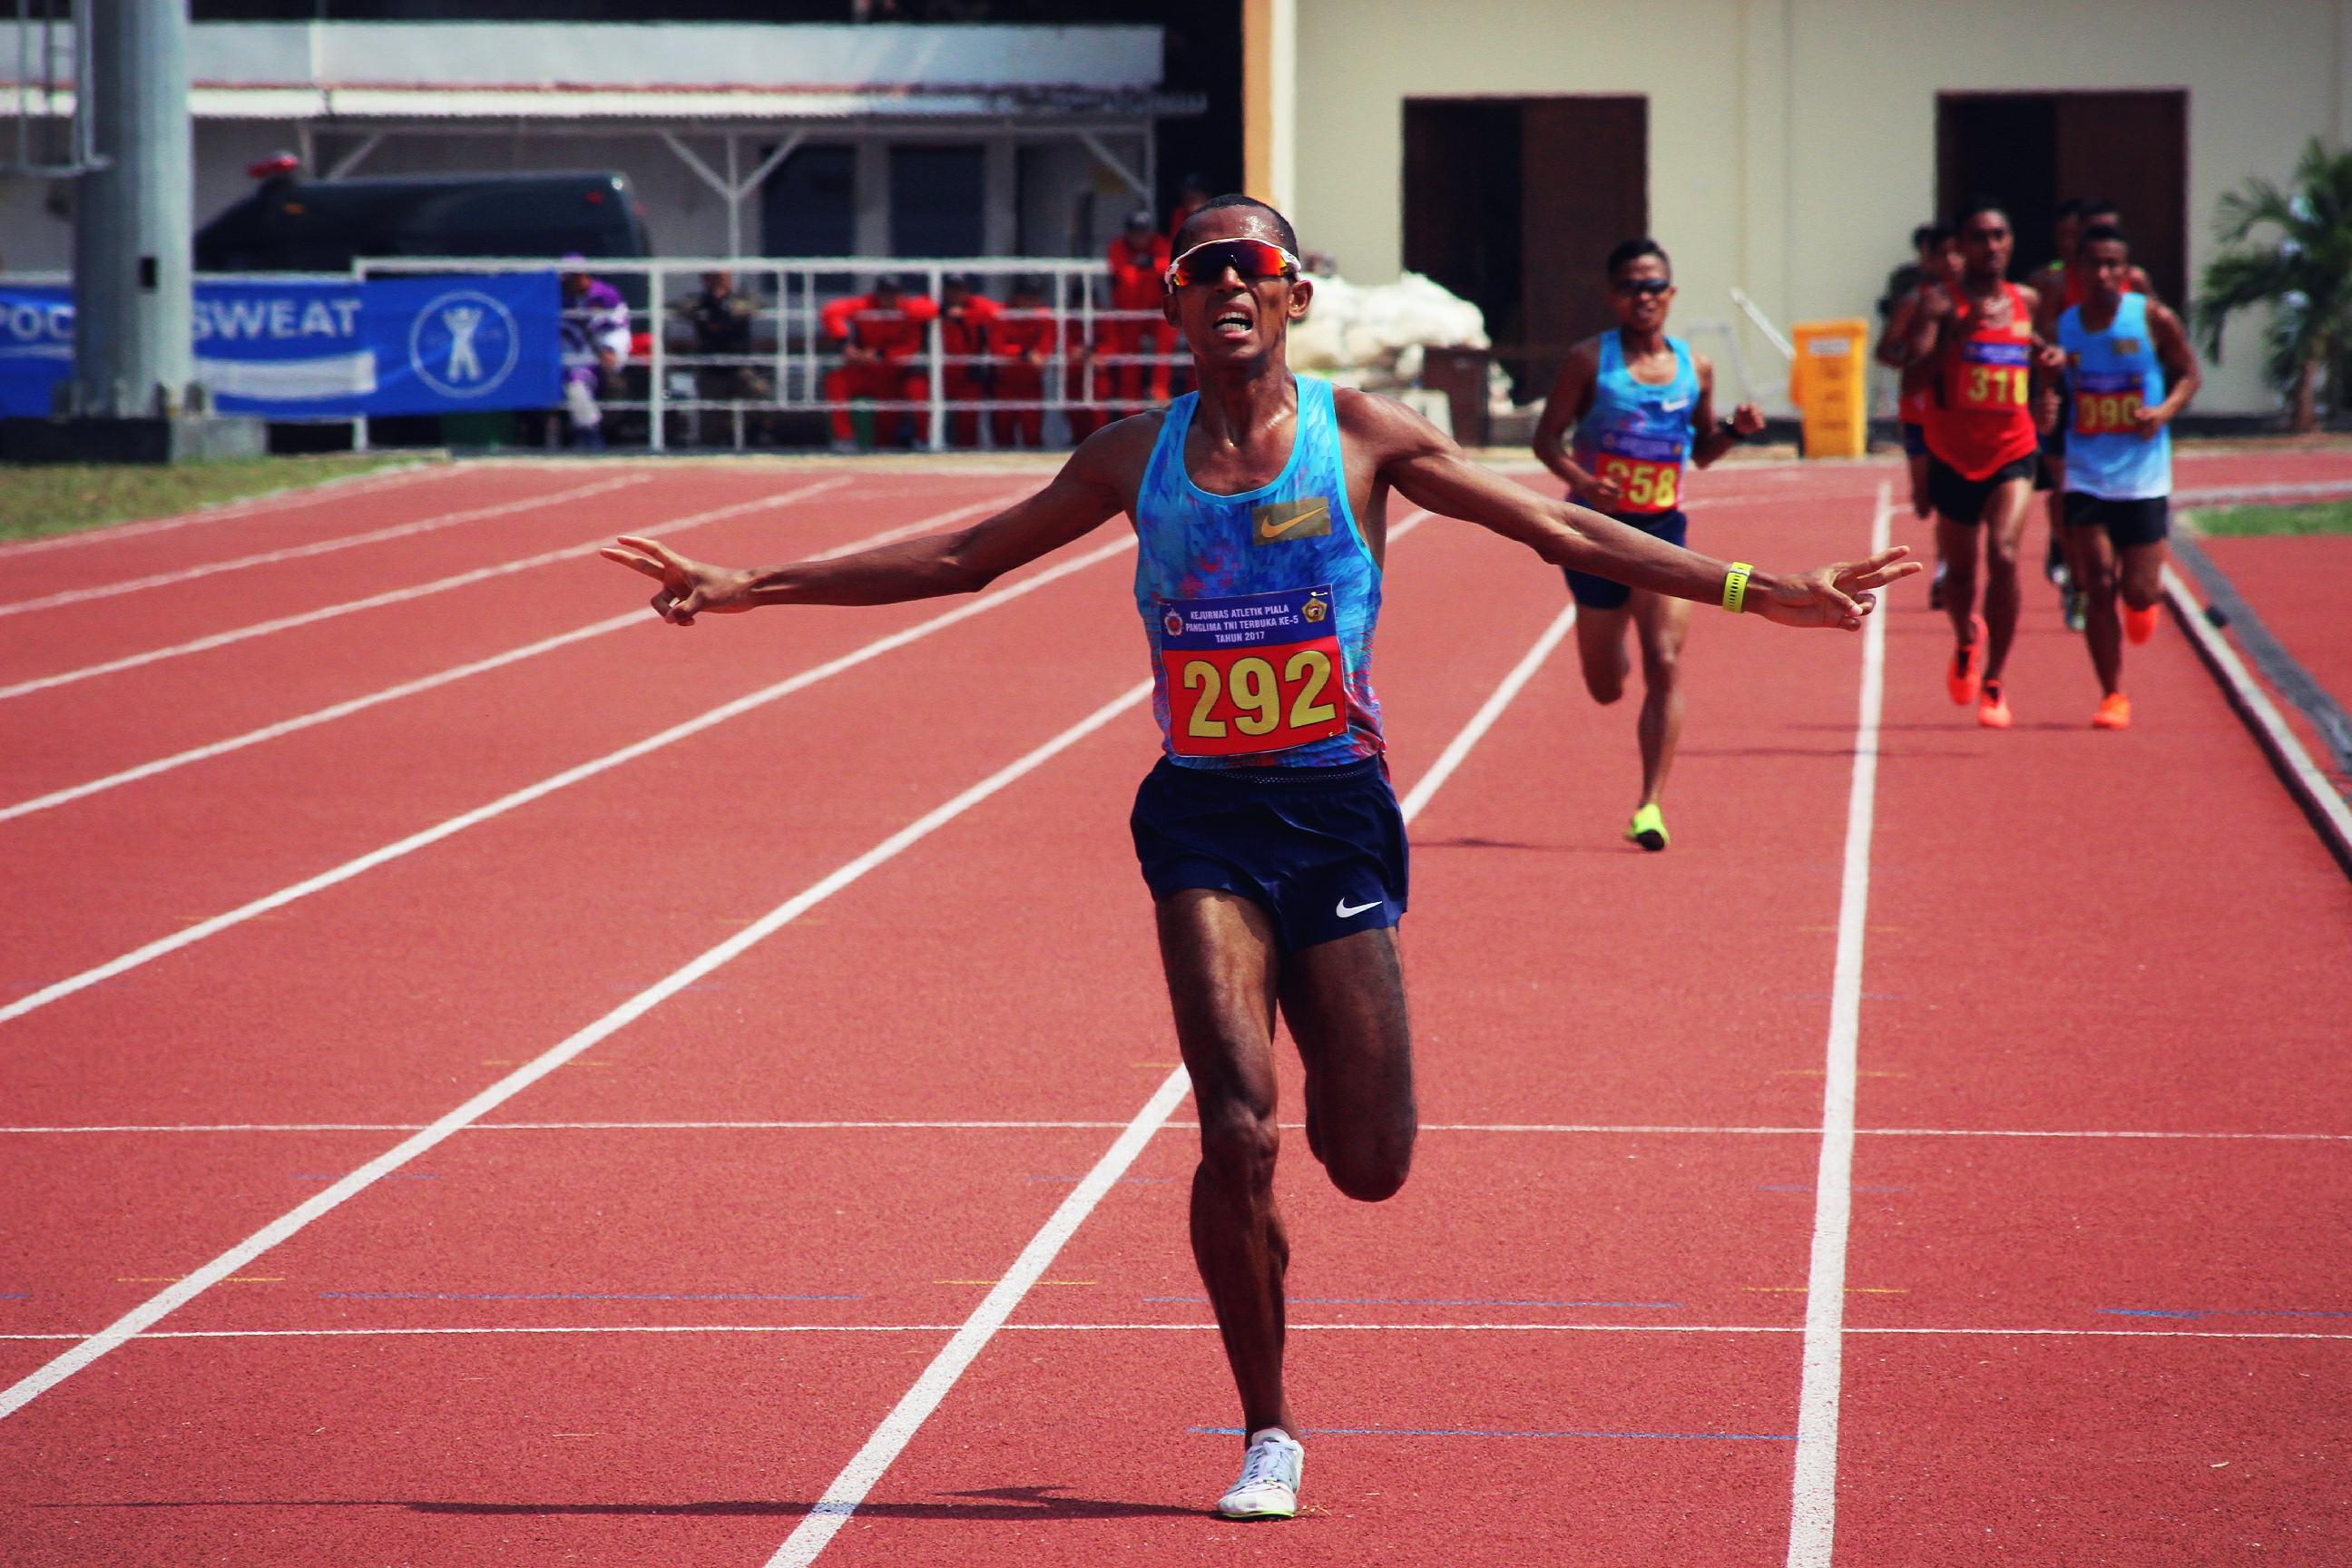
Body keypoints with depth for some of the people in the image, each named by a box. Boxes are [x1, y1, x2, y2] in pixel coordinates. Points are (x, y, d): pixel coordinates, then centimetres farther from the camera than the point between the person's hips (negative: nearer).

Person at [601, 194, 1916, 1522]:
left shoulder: (1361, 437, 1)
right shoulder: (1139, 458, 6)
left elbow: (1562, 530, 3)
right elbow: (962, 559, 14)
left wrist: (1759, 591, -3)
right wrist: (749, 587, 11)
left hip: (1338, 813, 0)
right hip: (1203, 820, 0)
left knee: (1369, 1164, 0)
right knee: (1240, 1136, -15)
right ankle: (1270, 1436, 2)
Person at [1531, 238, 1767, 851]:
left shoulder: (1695, 368, 5)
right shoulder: (1590, 360, -5)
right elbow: (1547, 436, -5)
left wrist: (1734, 431, -4)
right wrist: (1576, 477, -25)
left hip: (1663, 530, 1)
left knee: (1665, 666, -16)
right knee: (1606, 686, 11)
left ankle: (1651, 804, -14)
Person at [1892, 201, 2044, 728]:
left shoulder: (2029, 303, 6)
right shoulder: (1940, 302, -7)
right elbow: (1912, 378, -18)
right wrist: (1958, 332, -30)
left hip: (2012, 453, 1)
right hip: (1954, 458, -1)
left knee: (2004, 555, -19)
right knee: (1960, 570, 13)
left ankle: (1993, 683, -9)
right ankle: (1967, 640, 48)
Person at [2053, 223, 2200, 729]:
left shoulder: (2152, 319, -5)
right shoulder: (2062, 325, 3)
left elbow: (2189, 373, 4)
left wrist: (2165, 410, -15)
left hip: (2143, 476, -2)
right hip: (2086, 474, 2)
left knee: (2138, 591, -1)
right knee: (2098, 588, -6)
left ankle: (2142, 600, 38)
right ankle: (2112, 696, 4)